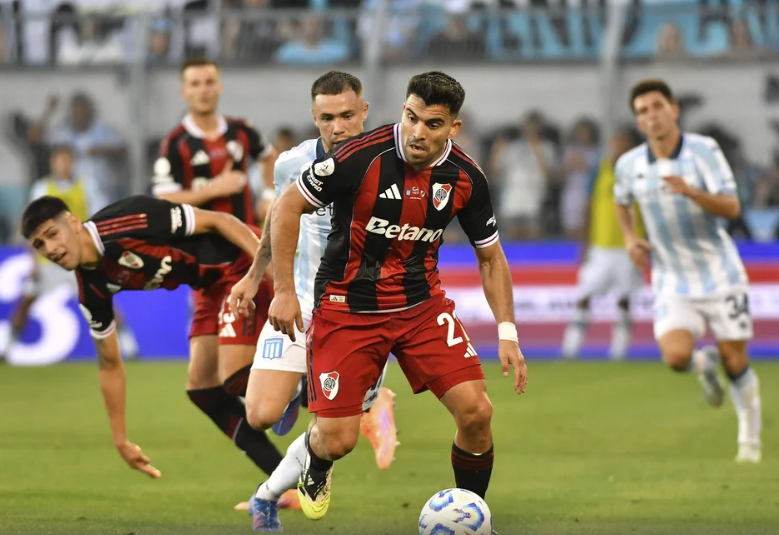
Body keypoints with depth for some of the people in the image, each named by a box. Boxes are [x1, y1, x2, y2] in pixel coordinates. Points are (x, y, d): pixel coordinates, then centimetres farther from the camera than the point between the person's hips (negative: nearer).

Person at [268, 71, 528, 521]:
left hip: (422, 303, 3)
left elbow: (491, 256, 6)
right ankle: (316, 465, 32)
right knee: (338, 441, -8)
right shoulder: (361, 156, -21)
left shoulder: (466, 177, -8)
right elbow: (289, 207, -10)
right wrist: (284, 290, -13)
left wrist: (507, 332, -3)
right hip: (349, 307, -3)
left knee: (476, 413, -12)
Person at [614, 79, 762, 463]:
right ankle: (704, 365, 17)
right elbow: (621, 200, 23)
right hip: (672, 282, 2)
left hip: (719, 273, -2)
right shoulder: (629, 165, -1)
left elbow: (731, 208, -20)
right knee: (676, 356, -21)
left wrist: (690, 191, -36)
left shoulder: (704, 150, -11)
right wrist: (629, 237, 5)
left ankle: (750, 435, 26)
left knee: (735, 363, 1)